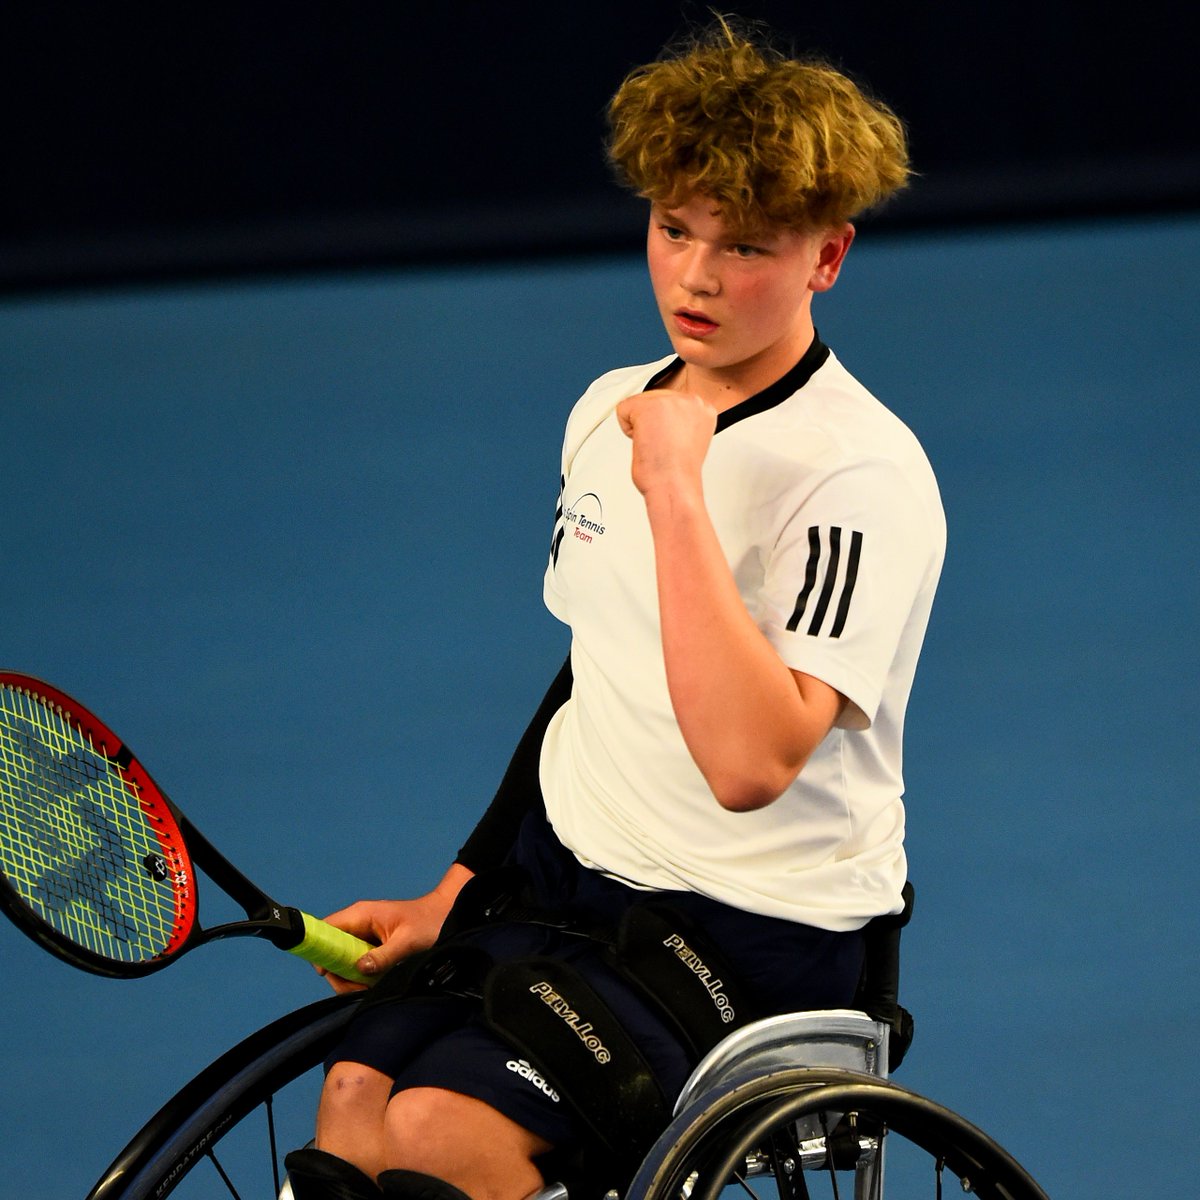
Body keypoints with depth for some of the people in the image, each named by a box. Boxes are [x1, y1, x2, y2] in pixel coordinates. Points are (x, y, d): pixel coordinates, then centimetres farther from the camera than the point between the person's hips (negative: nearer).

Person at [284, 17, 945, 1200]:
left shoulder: (862, 477, -16)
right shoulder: (610, 410, 10)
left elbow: (748, 762, -29)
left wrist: (677, 491, -26)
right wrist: (453, 894, 19)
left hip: (747, 927, -7)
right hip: (557, 877, 7)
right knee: (352, 1092, -17)